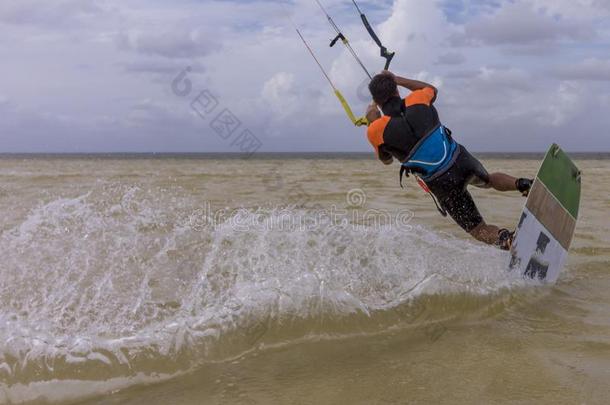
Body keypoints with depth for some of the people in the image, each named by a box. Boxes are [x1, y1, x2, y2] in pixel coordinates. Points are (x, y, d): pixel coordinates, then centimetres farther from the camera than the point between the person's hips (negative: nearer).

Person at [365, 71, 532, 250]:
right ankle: (523, 184, 9)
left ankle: (507, 241, -22)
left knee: (479, 230, 9)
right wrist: (398, 79, 24)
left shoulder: (377, 129, -14)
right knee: (490, 179, 38)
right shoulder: (417, 101, -6)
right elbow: (432, 89, 23)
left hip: (442, 184, -3)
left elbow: (386, 159, 9)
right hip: (461, 159, 3)